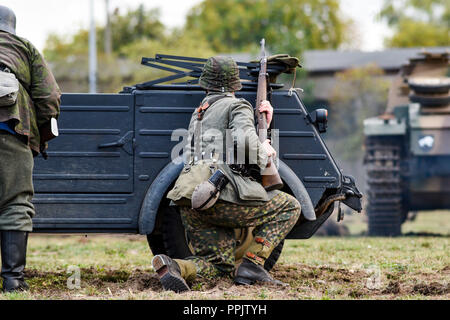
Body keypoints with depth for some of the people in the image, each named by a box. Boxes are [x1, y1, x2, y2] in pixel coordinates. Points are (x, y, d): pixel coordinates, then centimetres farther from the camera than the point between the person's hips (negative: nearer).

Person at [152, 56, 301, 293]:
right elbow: (244, 141, -16)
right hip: (220, 195, -7)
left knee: (220, 264, 11)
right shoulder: (238, 107, 5)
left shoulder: (199, 113, 30)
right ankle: (252, 265, -5)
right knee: (289, 207, 8)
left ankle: (173, 266, -16)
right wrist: (264, 152, 4)